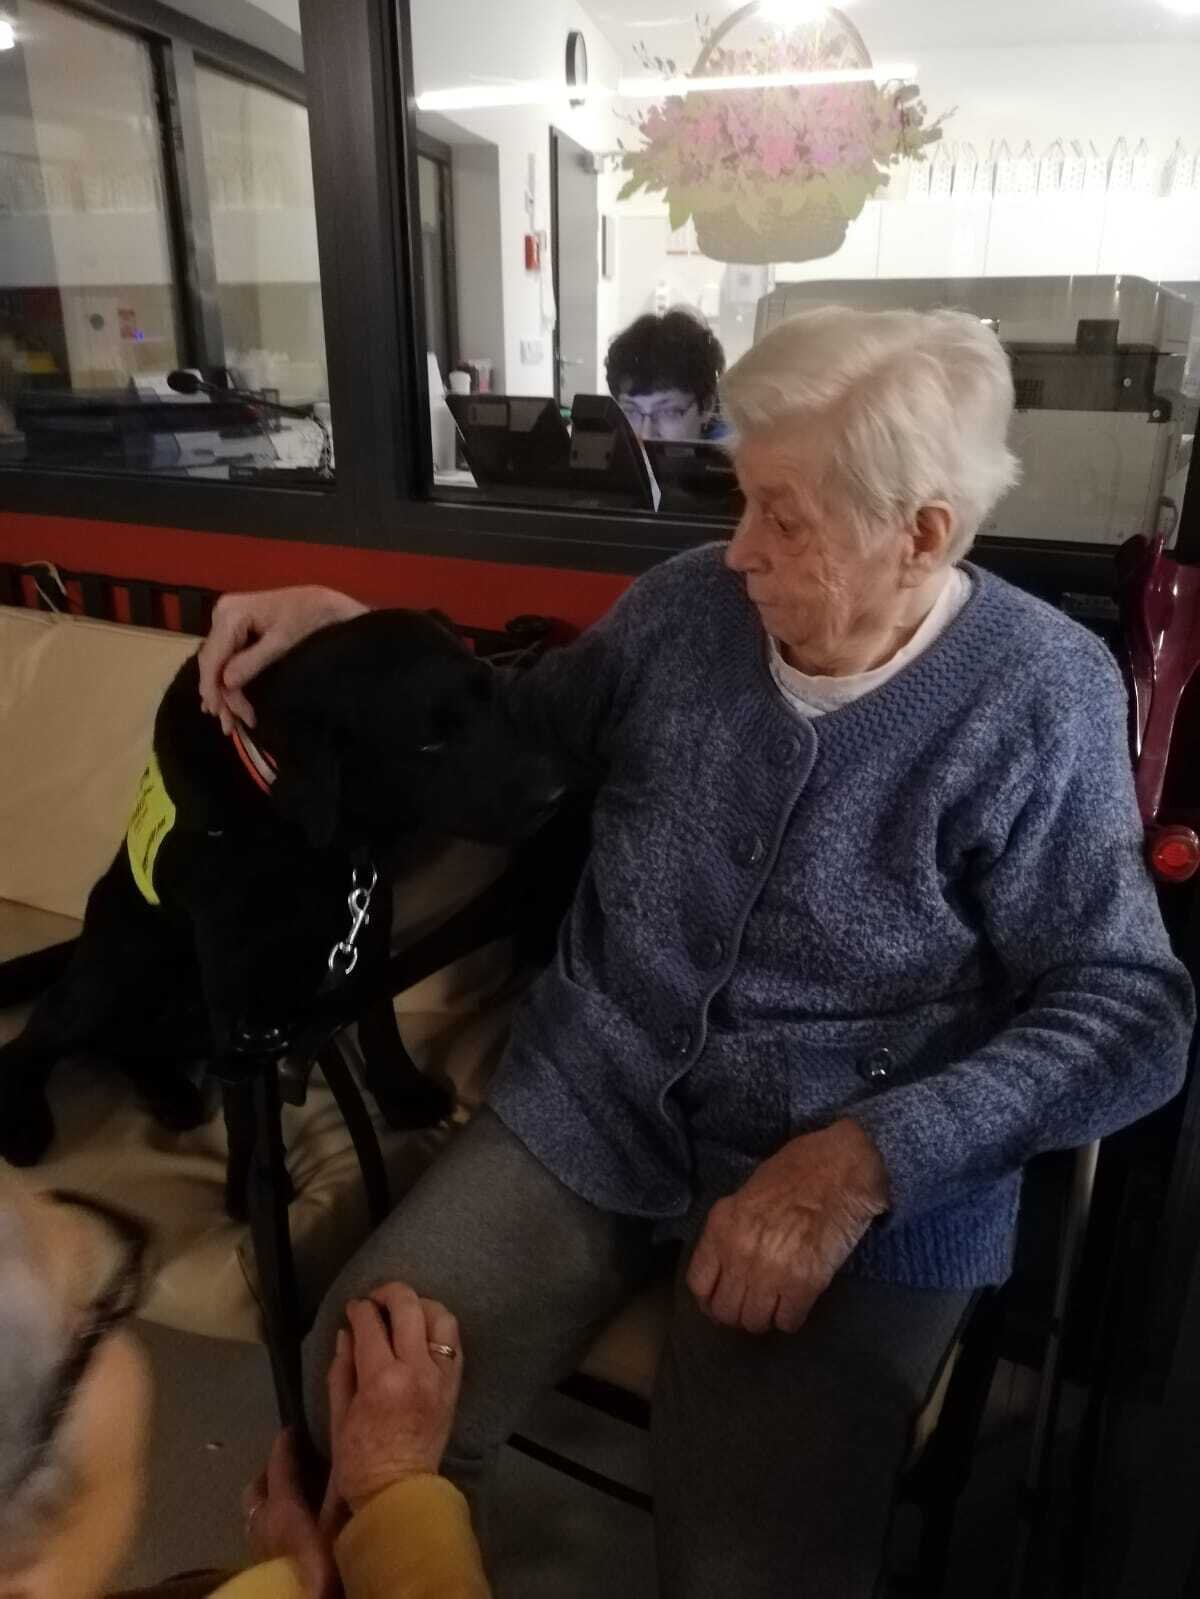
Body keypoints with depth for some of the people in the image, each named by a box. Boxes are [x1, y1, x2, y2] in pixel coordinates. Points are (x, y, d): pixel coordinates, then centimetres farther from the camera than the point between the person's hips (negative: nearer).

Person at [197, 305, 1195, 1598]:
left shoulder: (1042, 698, -10)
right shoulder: (682, 606, 2)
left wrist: (868, 1159, -23)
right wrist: (348, 633, 2)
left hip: (868, 1193, -2)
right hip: (590, 1114, 4)